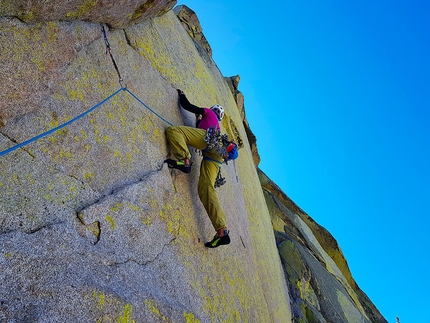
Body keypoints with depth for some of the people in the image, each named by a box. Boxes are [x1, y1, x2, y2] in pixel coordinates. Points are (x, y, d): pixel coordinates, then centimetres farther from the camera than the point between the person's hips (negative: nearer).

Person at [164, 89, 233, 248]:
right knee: (206, 189, -8)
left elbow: (186, 105, 26)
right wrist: (199, 120, 55)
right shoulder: (216, 125, 45)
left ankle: (184, 160, -32)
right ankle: (222, 232, -19)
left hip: (211, 139, -7)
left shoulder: (209, 112, 28)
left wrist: (181, 94, 44)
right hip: (215, 154, 7)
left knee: (173, 130, -10)